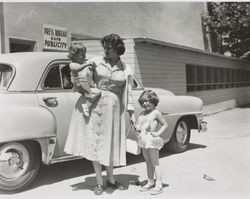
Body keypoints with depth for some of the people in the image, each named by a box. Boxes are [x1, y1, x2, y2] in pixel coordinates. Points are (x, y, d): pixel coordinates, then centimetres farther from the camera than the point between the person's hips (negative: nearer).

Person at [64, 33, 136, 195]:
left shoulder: (126, 70, 5)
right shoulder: (95, 62, 3)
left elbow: (128, 94, 8)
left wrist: (132, 114, 4)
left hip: (113, 107, 1)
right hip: (93, 104, 0)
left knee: (110, 142, 8)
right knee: (94, 142, 1)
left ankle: (111, 179, 26)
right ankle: (99, 182, 13)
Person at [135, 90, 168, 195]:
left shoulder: (156, 113, -7)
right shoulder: (142, 113, 12)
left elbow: (165, 124, -5)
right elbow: (138, 124, 21)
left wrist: (158, 133, -15)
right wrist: (137, 128, 0)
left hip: (152, 140, -7)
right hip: (143, 141, 7)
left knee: (155, 163, -3)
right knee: (148, 163, 16)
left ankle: (159, 185, 2)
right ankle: (150, 182, 27)